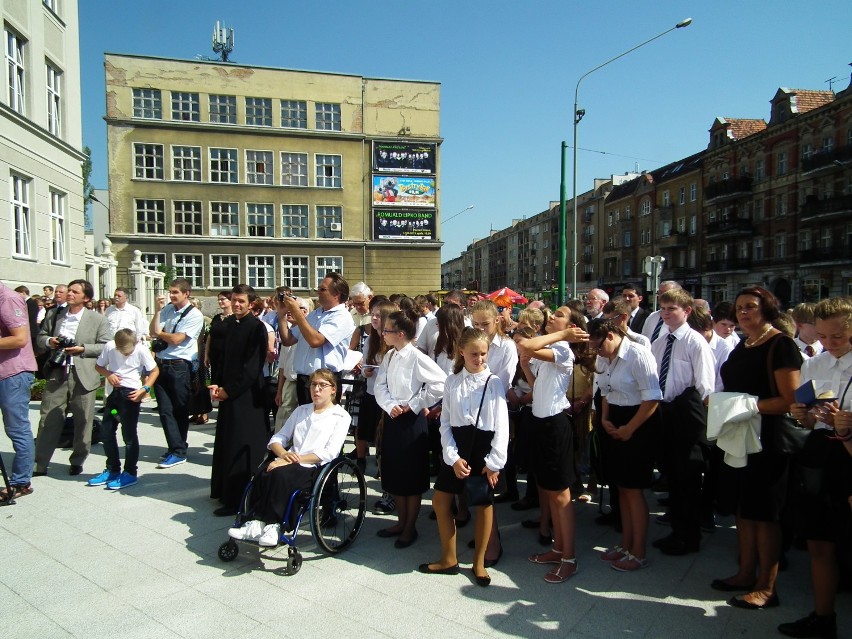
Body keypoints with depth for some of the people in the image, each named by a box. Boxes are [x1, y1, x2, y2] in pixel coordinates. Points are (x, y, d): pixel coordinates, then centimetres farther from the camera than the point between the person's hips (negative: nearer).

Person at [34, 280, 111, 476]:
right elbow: (40, 337, 20)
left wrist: (82, 349, -14)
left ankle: (77, 462, 21)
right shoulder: (56, 316, 13)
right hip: (57, 374, 3)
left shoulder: (98, 320, 1)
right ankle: (40, 465, 12)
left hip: (83, 376, -3)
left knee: (82, 422, 5)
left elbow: (106, 346, -2)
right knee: (48, 420, 3)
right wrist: (49, 341, -2)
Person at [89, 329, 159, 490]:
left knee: (129, 434, -2)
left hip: (131, 393, -5)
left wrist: (145, 389, -16)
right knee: (106, 431, 11)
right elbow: (98, 366, 10)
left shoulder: (141, 349, -14)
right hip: (113, 391, 5)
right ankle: (112, 470, 27)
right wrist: (108, 374, -11)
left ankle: (130, 473, 10)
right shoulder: (109, 346, -4)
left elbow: (155, 370, -5)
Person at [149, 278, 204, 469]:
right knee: (165, 410, 4)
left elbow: (176, 339, -13)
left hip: (179, 366, -5)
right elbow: (152, 332, 3)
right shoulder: (167, 309, 10)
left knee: (180, 410, 5)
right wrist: (158, 310, -3)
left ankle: (178, 451, 13)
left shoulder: (195, 315, -8)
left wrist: (159, 333, 3)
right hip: (161, 364, 6)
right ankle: (176, 449, 12)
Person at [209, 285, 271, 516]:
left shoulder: (256, 327, -12)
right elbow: (224, 357, 16)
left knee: (241, 447, -2)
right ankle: (226, 491, 29)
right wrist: (217, 385, 4)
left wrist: (229, 390, -12)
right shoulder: (229, 323, 9)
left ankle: (238, 500, 5)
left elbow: (252, 366, -15)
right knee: (226, 443, 15)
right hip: (228, 392, 8)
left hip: (247, 395, -7)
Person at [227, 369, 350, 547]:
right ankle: (256, 522, -24)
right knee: (262, 473, -26)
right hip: (289, 462, 5)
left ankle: (274, 526, -27)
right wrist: (283, 454, -4)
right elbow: (278, 438, 20)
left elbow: (329, 453, -7)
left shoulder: (341, 416, 6)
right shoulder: (301, 411, 26)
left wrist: (296, 459, -15)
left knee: (280, 474, -33)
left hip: (314, 468, -5)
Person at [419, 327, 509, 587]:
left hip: (484, 446, -3)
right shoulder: (452, 381, 2)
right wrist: (453, 457, -9)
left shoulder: (494, 382, -6)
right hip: (456, 445, 3)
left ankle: (479, 562, 27)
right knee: (440, 500, 7)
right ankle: (448, 559, 26)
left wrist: (494, 462, -12)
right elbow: (446, 422, 1)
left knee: (484, 505, 7)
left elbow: (502, 425, -7)